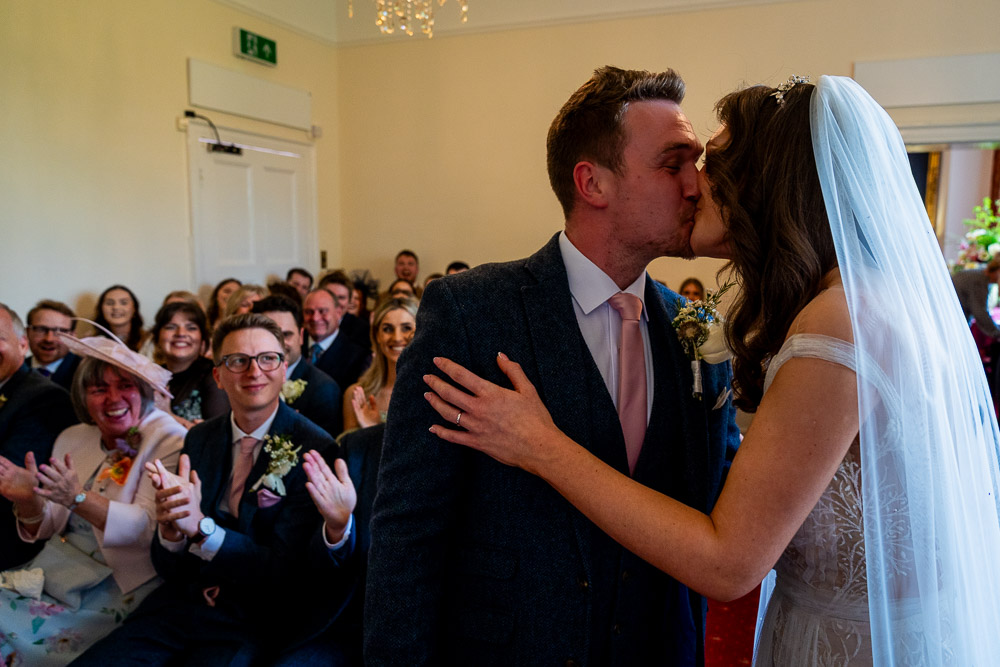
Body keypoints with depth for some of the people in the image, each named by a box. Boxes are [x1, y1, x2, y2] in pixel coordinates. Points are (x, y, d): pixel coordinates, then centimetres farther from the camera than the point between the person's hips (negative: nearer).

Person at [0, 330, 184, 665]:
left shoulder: (170, 442, -12)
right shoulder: (71, 439, 7)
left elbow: (149, 528, -21)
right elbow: (46, 529, 8)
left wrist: (77, 497, -33)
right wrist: (27, 498, -14)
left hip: (119, 584, -6)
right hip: (58, 566, 6)